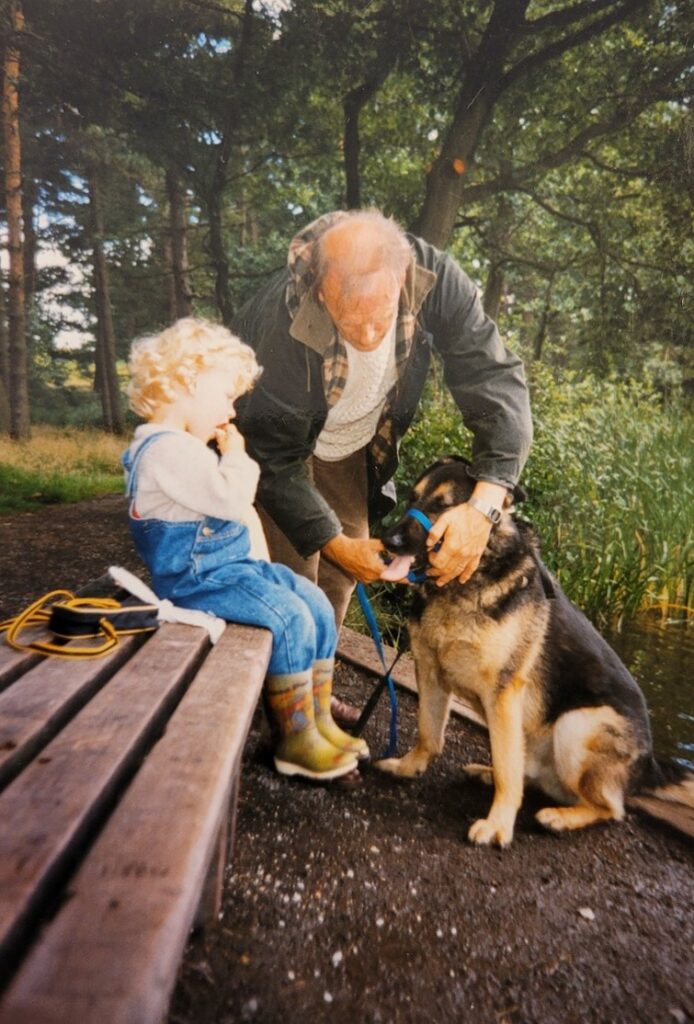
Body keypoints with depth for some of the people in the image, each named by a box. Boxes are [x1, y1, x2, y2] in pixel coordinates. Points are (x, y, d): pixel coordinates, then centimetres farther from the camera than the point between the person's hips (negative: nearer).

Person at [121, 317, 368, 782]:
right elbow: (234, 500, -29)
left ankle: (318, 720, 13)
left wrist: (261, 562, 14)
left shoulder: (188, 446, 17)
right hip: (195, 575, -10)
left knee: (317, 604, 3)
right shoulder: (165, 449, -19)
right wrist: (237, 454, -10)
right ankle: (295, 742, -5)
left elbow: (241, 508, 22)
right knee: (290, 617, -21)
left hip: (234, 561, 10)